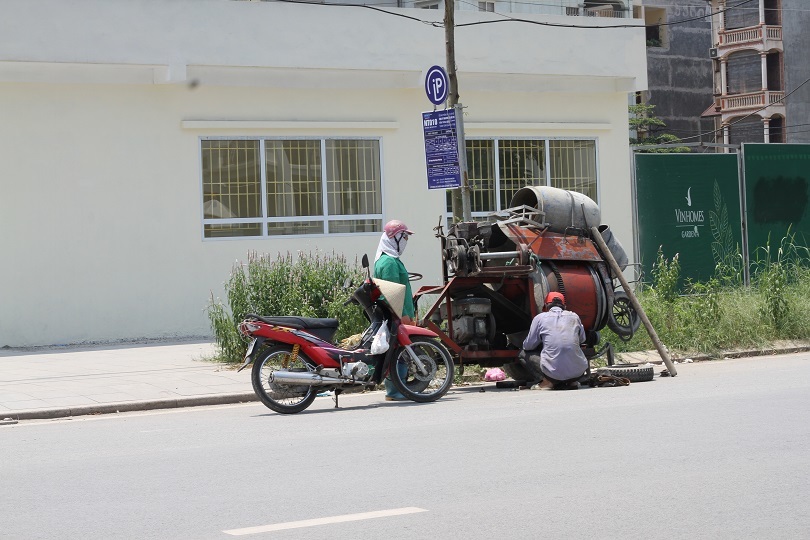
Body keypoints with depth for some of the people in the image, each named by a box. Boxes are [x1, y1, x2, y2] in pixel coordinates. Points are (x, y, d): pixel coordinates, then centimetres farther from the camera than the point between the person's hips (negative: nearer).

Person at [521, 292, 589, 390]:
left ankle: (548, 382, 1)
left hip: (554, 373, -3)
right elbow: (582, 339, 27)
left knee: (525, 353, 18)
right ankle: (571, 382, 13)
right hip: (578, 372, 4)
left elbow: (528, 345, 9)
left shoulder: (540, 318, 3)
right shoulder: (574, 316, 12)